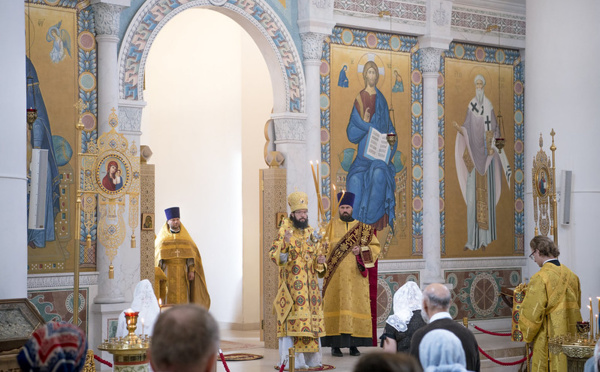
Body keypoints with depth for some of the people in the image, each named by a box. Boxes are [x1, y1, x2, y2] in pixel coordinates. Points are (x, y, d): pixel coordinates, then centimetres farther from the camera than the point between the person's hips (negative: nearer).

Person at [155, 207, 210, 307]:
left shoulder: (185, 237, 9)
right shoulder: (162, 239, 5)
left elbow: (192, 255, 5)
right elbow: (156, 256, 3)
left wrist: (192, 271, -5)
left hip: (182, 272, 2)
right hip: (167, 271, -1)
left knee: (182, 298, -3)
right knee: (168, 299, -6)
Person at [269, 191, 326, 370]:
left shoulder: (309, 231, 13)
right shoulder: (285, 230, -6)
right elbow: (273, 254, -17)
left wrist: (318, 260, 0)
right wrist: (284, 244, -36)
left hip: (310, 284, 6)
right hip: (292, 284, -6)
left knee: (310, 319, 6)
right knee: (292, 319, -10)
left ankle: (309, 358, 13)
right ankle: (290, 360, -7)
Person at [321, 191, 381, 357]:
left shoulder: (362, 228, 10)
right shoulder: (331, 226, 10)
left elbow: (376, 246, 6)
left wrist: (361, 251, -11)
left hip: (356, 275, 1)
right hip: (336, 275, -1)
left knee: (356, 305, -2)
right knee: (336, 306, -5)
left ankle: (353, 345, 5)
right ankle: (335, 345, -1)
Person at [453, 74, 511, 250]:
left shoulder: (489, 106, 3)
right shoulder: (471, 105, 11)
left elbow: (494, 129, 2)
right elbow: (467, 129, 9)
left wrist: (493, 146, -12)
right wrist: (459, 128, -13)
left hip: (485, 153, -2)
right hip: (473, 153, 2)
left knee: (486, 192, -1)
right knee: (472, 193, -2)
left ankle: (486, 237, 4)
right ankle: (473, 239, 0)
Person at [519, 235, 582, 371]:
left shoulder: (540, 278, -15)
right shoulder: (572, 276, 7)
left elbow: (532, 313, -14)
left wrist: (526, 336, 2)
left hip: (549, 339, -7)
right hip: (570, 338, 7)